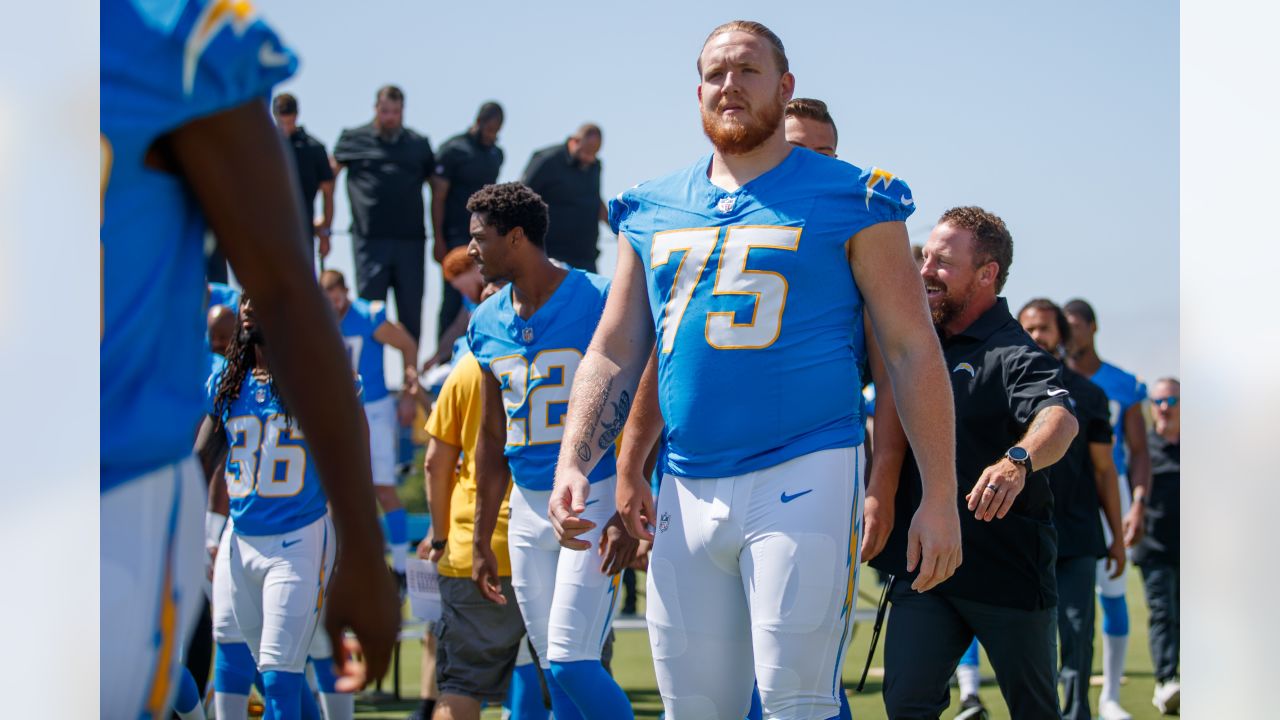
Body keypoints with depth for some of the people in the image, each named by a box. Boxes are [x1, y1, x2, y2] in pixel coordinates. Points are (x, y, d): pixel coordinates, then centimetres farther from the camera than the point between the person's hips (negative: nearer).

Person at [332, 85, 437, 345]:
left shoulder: (419, 144, 14)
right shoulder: (354, 139, 7)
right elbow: (329, 174, 13)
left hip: (411, 238, 2)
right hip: (370, 238, -2)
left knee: (411, 312, 5)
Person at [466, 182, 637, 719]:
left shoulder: (599, 302, -12)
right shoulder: (488, 324, 8)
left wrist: (628, 513, -18)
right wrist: (482, 541, 17)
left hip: (594, 497, -6)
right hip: (529, 506, 7)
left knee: (571, 663, -14)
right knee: (554, 672, 8)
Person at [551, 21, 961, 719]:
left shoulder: (847, 199, 1)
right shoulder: (651, 210, 14)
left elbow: (913, 351, 0)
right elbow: (613, 356, 17)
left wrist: (940, 499, -5)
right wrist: (572, 465, 2)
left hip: (804, 477, -5)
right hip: (688, 491, 5)